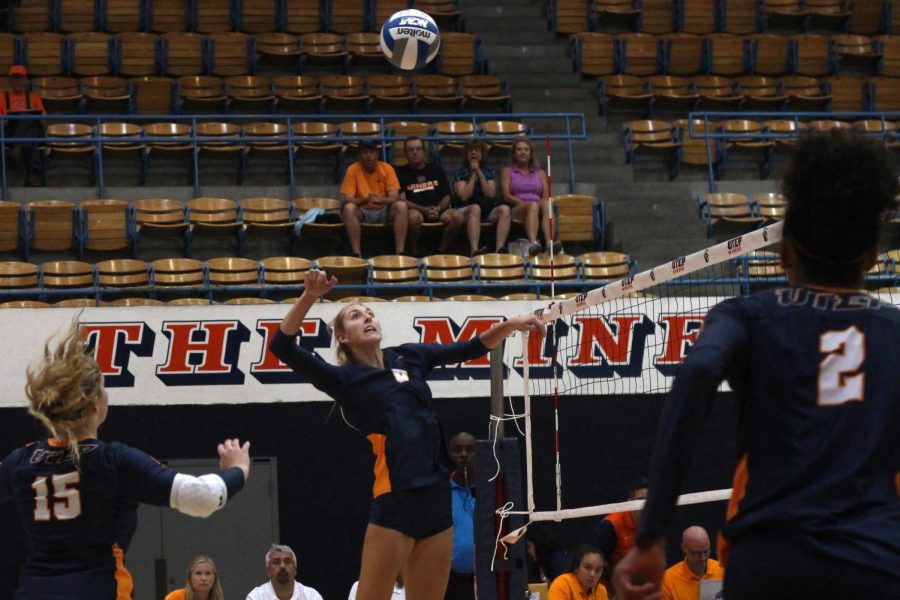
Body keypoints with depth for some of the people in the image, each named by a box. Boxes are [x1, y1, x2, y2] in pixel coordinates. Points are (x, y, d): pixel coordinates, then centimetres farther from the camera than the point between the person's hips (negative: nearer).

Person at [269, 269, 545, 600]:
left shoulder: (408, 357, 15)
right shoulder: (345, 379, 2)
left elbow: (471, 348, 20)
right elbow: (282, 346, -9)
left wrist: (510, 324, 4)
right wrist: (309, 297, -21)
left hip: (437, 497, 5)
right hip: (395, 501, -5)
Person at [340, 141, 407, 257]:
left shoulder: (387, 168, -6)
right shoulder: (353, 169, -9)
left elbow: (395, 198, -12)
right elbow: (347, 200, -15)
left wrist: (381, 200, -36)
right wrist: (366, 200, -36)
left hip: (384, 212, 1)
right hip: (362, 212, -1)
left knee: (401, 206, -28)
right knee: (349, 208, -34)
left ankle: (399, 253, -31)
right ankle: (356, 254, -35)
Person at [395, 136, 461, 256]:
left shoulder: (436, 170, 20)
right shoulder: (401, 172, 9)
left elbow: (446, 196, 16)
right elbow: (402, 200, -2)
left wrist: (438, 209, -7)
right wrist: (424, 209, -16)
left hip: (437, 211, 3)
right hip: (416, 210, -3)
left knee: (458, 217, -27)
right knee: (414, 216, -40)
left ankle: (441, 250, -10)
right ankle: (413, 252, -19)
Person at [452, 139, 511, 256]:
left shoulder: (489, 172, 15)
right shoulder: (461, 172, 6)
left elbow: (491, 194, -2)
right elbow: (464, 196, -9)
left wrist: (480, 173, -6)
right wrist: (473, 175, -4)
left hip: (487, 211, 3)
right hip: (464, 210, -3)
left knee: (504, 209, -28)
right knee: (475, 208, -39)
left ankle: (499, 249, -45)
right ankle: (474, 251, -57)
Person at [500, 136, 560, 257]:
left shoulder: (539, 173, 25)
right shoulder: (507, 171, 18)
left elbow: (546, 196, 12)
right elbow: (506, 195, 2)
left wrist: (542, 202, -12)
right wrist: (523, 203, -14)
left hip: (537, 207, 2)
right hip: (517, 210, -2)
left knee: (546, 205, -35)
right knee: (533, 205, -38)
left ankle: (550, 242, -61)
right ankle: (532, 243, -65)